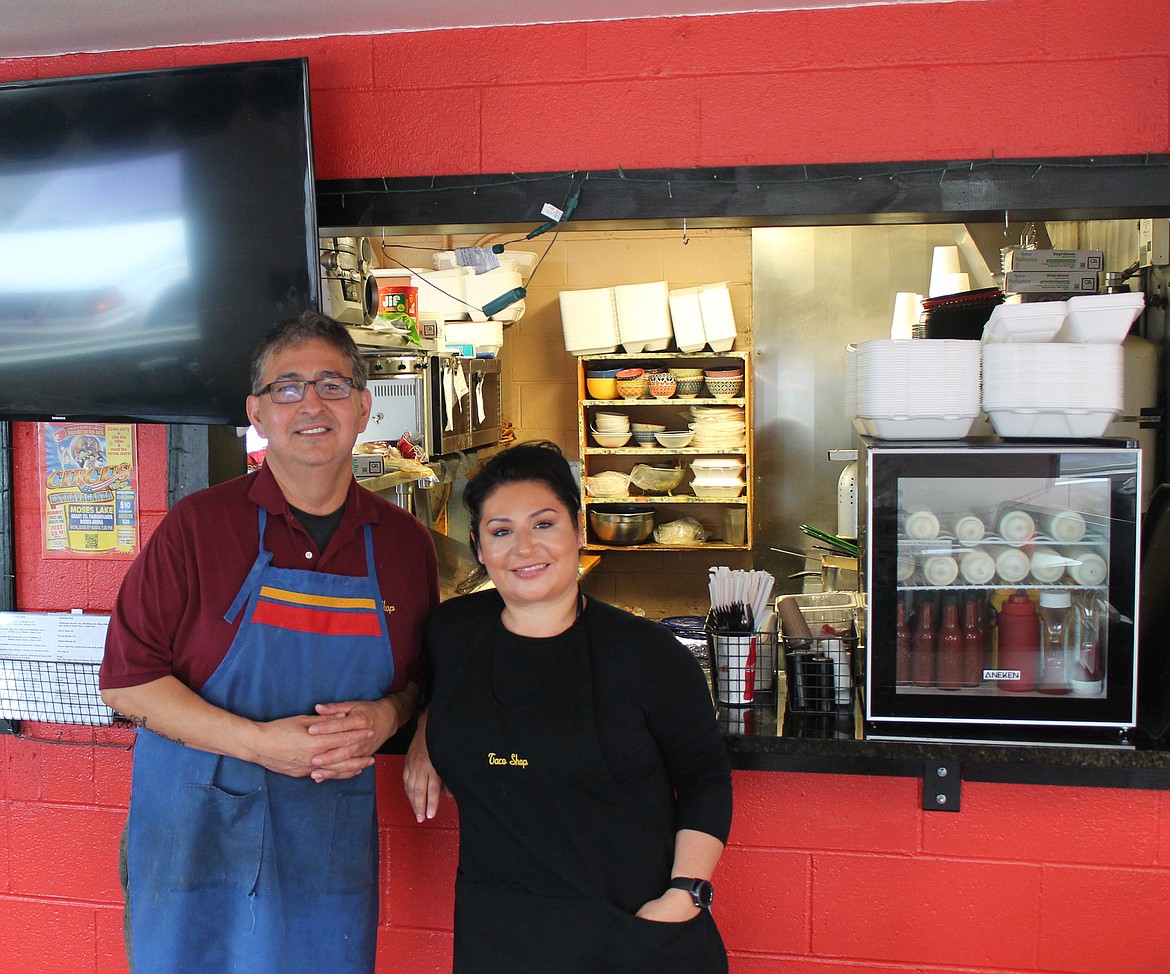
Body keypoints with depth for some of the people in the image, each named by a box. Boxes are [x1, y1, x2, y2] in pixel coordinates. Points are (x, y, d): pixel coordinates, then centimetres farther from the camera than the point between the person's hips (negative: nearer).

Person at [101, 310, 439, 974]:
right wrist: (257, 741, -17)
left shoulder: (405, 542, 3)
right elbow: (127, 679, -7)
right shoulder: (198, 525, -6)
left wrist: (387, 715, -10)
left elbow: (423, 674, 14)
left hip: (334, 843, 3)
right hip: (197, 832, -2)